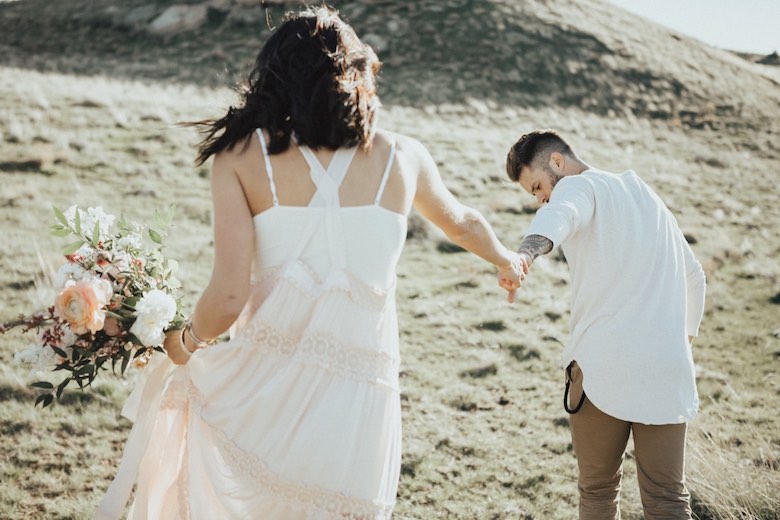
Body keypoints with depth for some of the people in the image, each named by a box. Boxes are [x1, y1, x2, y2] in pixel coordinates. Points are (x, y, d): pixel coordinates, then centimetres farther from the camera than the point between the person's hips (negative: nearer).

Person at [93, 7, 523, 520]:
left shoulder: (241, 156, -2)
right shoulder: (402, 157, 6)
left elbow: (227, 300, -8)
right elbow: (463, 221, 26)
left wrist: (185, 342, 14)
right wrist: (505, 258, 48)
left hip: (261, 394, -1)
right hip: (357, 415, 2)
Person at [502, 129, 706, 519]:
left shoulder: (580, 187, 2)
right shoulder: (649, 198, 25)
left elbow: (558, 215, -25)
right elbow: (693, 276, 33)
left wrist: (526, 253, -44)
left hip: (603, 363, -6)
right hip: (668, 368, 6)